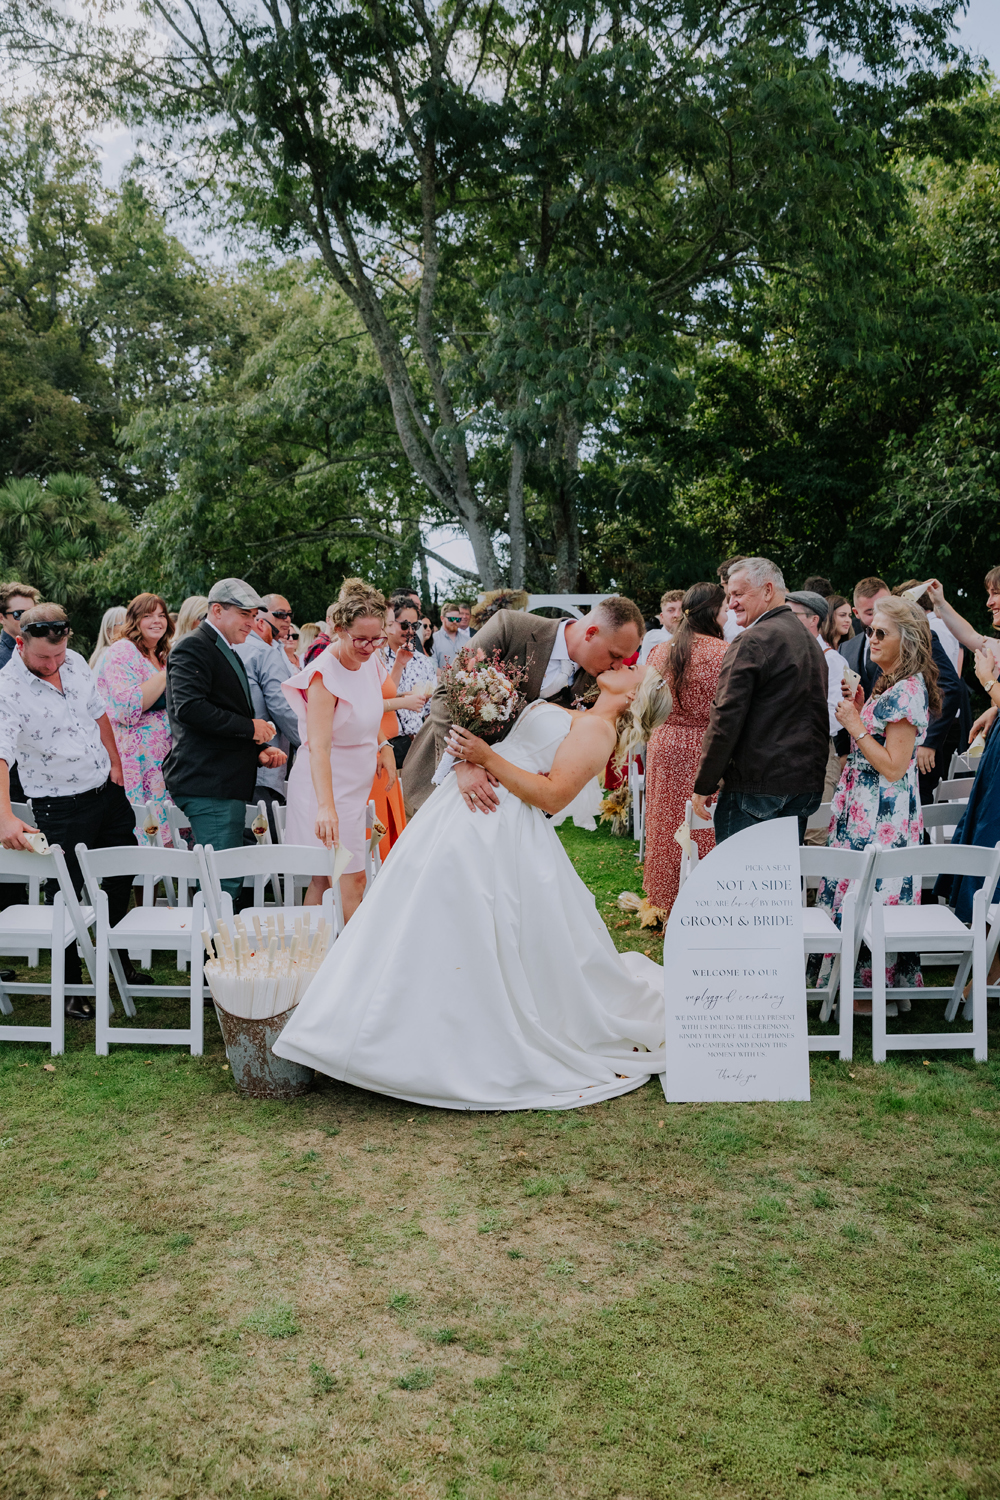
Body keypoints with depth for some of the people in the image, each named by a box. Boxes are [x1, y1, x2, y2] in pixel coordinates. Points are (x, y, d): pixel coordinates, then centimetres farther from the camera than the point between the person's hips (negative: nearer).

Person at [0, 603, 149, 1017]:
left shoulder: (75, 663, -1)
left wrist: (115, 763, 9)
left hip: (107, 790, 7)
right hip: (60, 808, -6)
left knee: (123, 875, 18)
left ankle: (119, 959, 39)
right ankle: (72, 987, 17)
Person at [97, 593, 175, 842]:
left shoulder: (159, 657, 20)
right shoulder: (121, 651, -7)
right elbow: (128, 707, -20)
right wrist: (167, 673, -15)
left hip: (161, 762, 9)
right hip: (135, 763, -9)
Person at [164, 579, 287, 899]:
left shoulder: (227, 653, 23)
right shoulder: (192, 647, -9)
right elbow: (189, 708, -23)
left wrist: (259, 751, 13)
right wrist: (250, 727, -16)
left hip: (226, 783, 10)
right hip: (208, 784, -10)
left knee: (227, 880, 12)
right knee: (224, 882, -12)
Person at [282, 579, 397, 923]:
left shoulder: (369, 661, 3)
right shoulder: (325, 673, -22)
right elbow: (319, 746, -33)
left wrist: (383, 745, 10)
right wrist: (326, 806, -44)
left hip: (356, 784, 8)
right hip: (326, 784, -8)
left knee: (325, 876, 10)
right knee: (352, 879, -9)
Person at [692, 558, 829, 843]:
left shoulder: (752, 641, -12)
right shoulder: (810, 642, 16)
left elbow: (727, 718, -15)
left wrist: (703, 785, -9)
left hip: (757, 786, -8)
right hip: (808, 787, 9)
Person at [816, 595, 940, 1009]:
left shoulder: (906, 691, -17)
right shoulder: (889, 685, 14)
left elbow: (893, 767, -21)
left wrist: (855, 725, -17)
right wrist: (857, 707, 10)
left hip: (883, 815, -10)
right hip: (867, 808, 10)